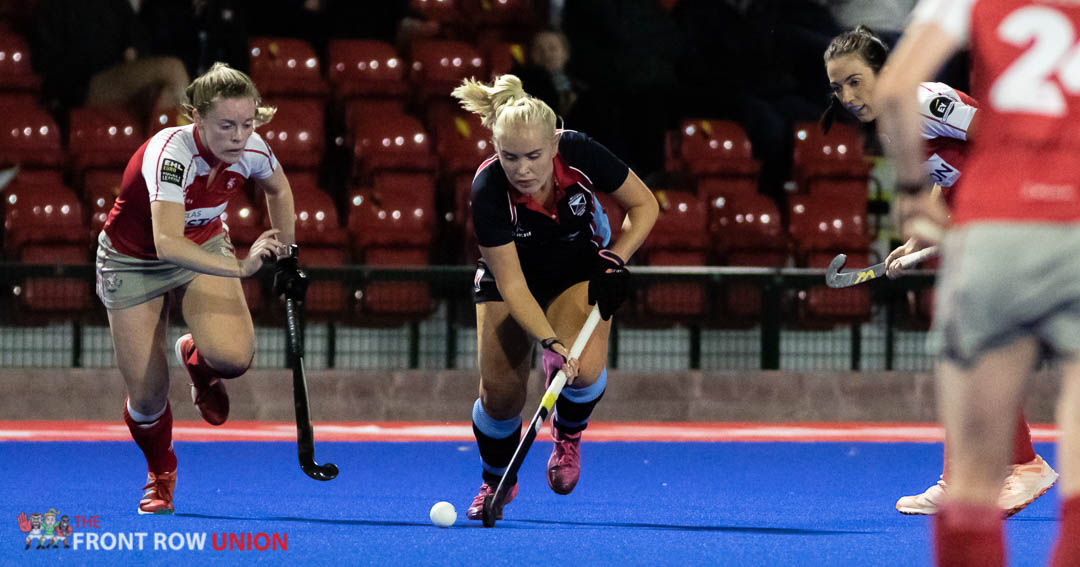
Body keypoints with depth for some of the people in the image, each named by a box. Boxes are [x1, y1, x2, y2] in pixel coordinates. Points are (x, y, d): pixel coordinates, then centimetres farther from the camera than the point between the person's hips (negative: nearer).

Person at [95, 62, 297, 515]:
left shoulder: (252, 151, -19)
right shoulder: (170, 153, -36)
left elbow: (279, 190, 7)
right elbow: (167, 242, -48)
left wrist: (283, 254, 11)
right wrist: (240, 267, -52)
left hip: (203, 248, 3)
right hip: (133, 262, -3)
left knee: (233, 356, -25)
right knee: (148, 395, -5)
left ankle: (196, 357, 13)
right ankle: (160, 475, 29)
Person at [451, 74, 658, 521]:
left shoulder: (579, 154, -31)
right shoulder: (488, 190, -34)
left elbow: (644, 204, -14)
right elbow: (511, 285, -29)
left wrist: (615, 261, -26)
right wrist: (550, 342, -40)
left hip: (581, 270, 0)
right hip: (510, 273, 0)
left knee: (584, 369, -26)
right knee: (501, 395, -6)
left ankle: (568, 434, 10)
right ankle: (497, 482, 26)